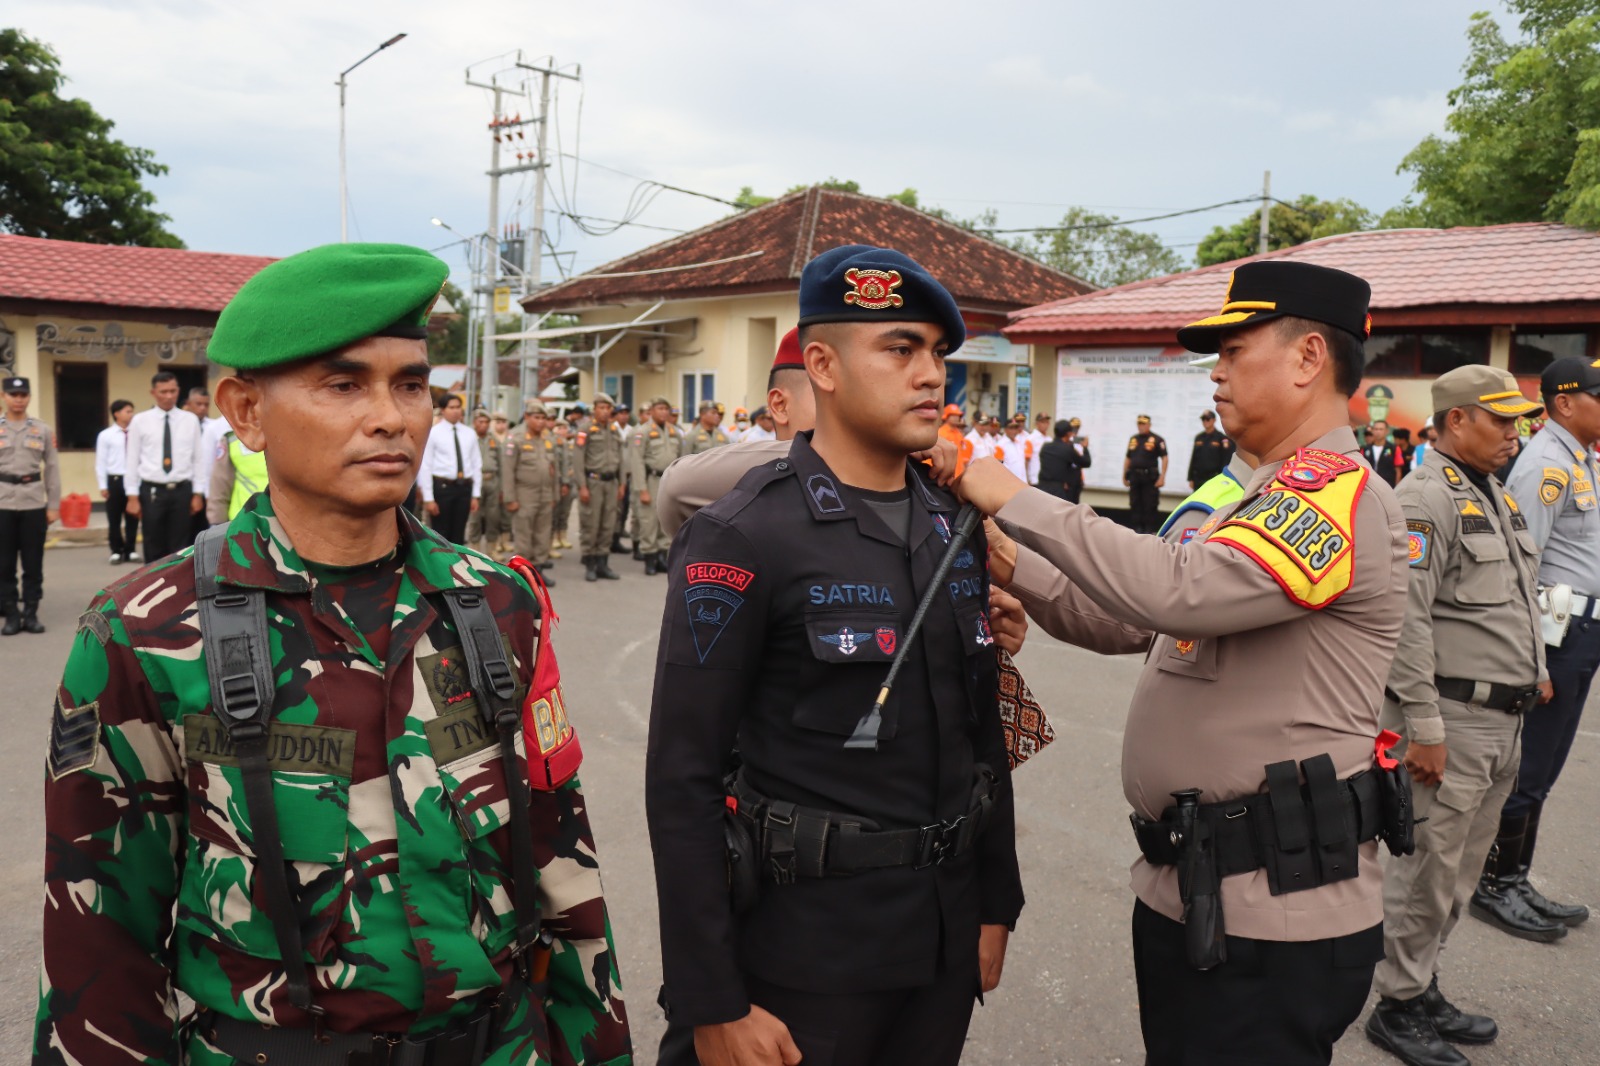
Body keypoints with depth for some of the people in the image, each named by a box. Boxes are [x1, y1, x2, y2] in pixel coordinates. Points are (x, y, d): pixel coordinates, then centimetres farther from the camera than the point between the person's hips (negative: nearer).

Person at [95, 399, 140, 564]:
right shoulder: (106, 435, -3)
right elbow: (100, 462, -2)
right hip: (114, 480, -1)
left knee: (132, 518, 9)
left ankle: (130, 551, 20)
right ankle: (116, 551, 19)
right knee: (114, 519, 7)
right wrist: (103, 486, -4)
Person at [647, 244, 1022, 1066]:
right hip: (805, 946, -6)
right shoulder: (743, 539, -15)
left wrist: (995, 903, 13)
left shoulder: (956, 527, 4)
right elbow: (682, 783, -16)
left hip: (946, 934, 6)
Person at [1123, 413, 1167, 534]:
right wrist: (1124, 476, 14)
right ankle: (1137, 527, 14)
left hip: (1150, 477, -5)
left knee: (1150, 506, -3)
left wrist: (1162, 477, -13)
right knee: (1135, 505, 6)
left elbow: (1164, 458, -6)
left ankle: (1149, 529, 2)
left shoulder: (1156, 439, -2)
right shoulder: (1133, 439, 14)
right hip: (1134, 476, 5)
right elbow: (1127, 458, 18)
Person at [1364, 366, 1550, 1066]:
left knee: (1458, 873, 18)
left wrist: (1534, 673, 19)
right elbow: (1406, 620, -21)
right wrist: (1424, 727, -22)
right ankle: (1398, 1007, 16)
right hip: (1453, 720, -9)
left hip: (1502, 720, 9)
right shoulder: (1427, 497, -15)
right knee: (1426, 870, 1)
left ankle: (1424, 989, 32)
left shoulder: (1496, 495, 15)